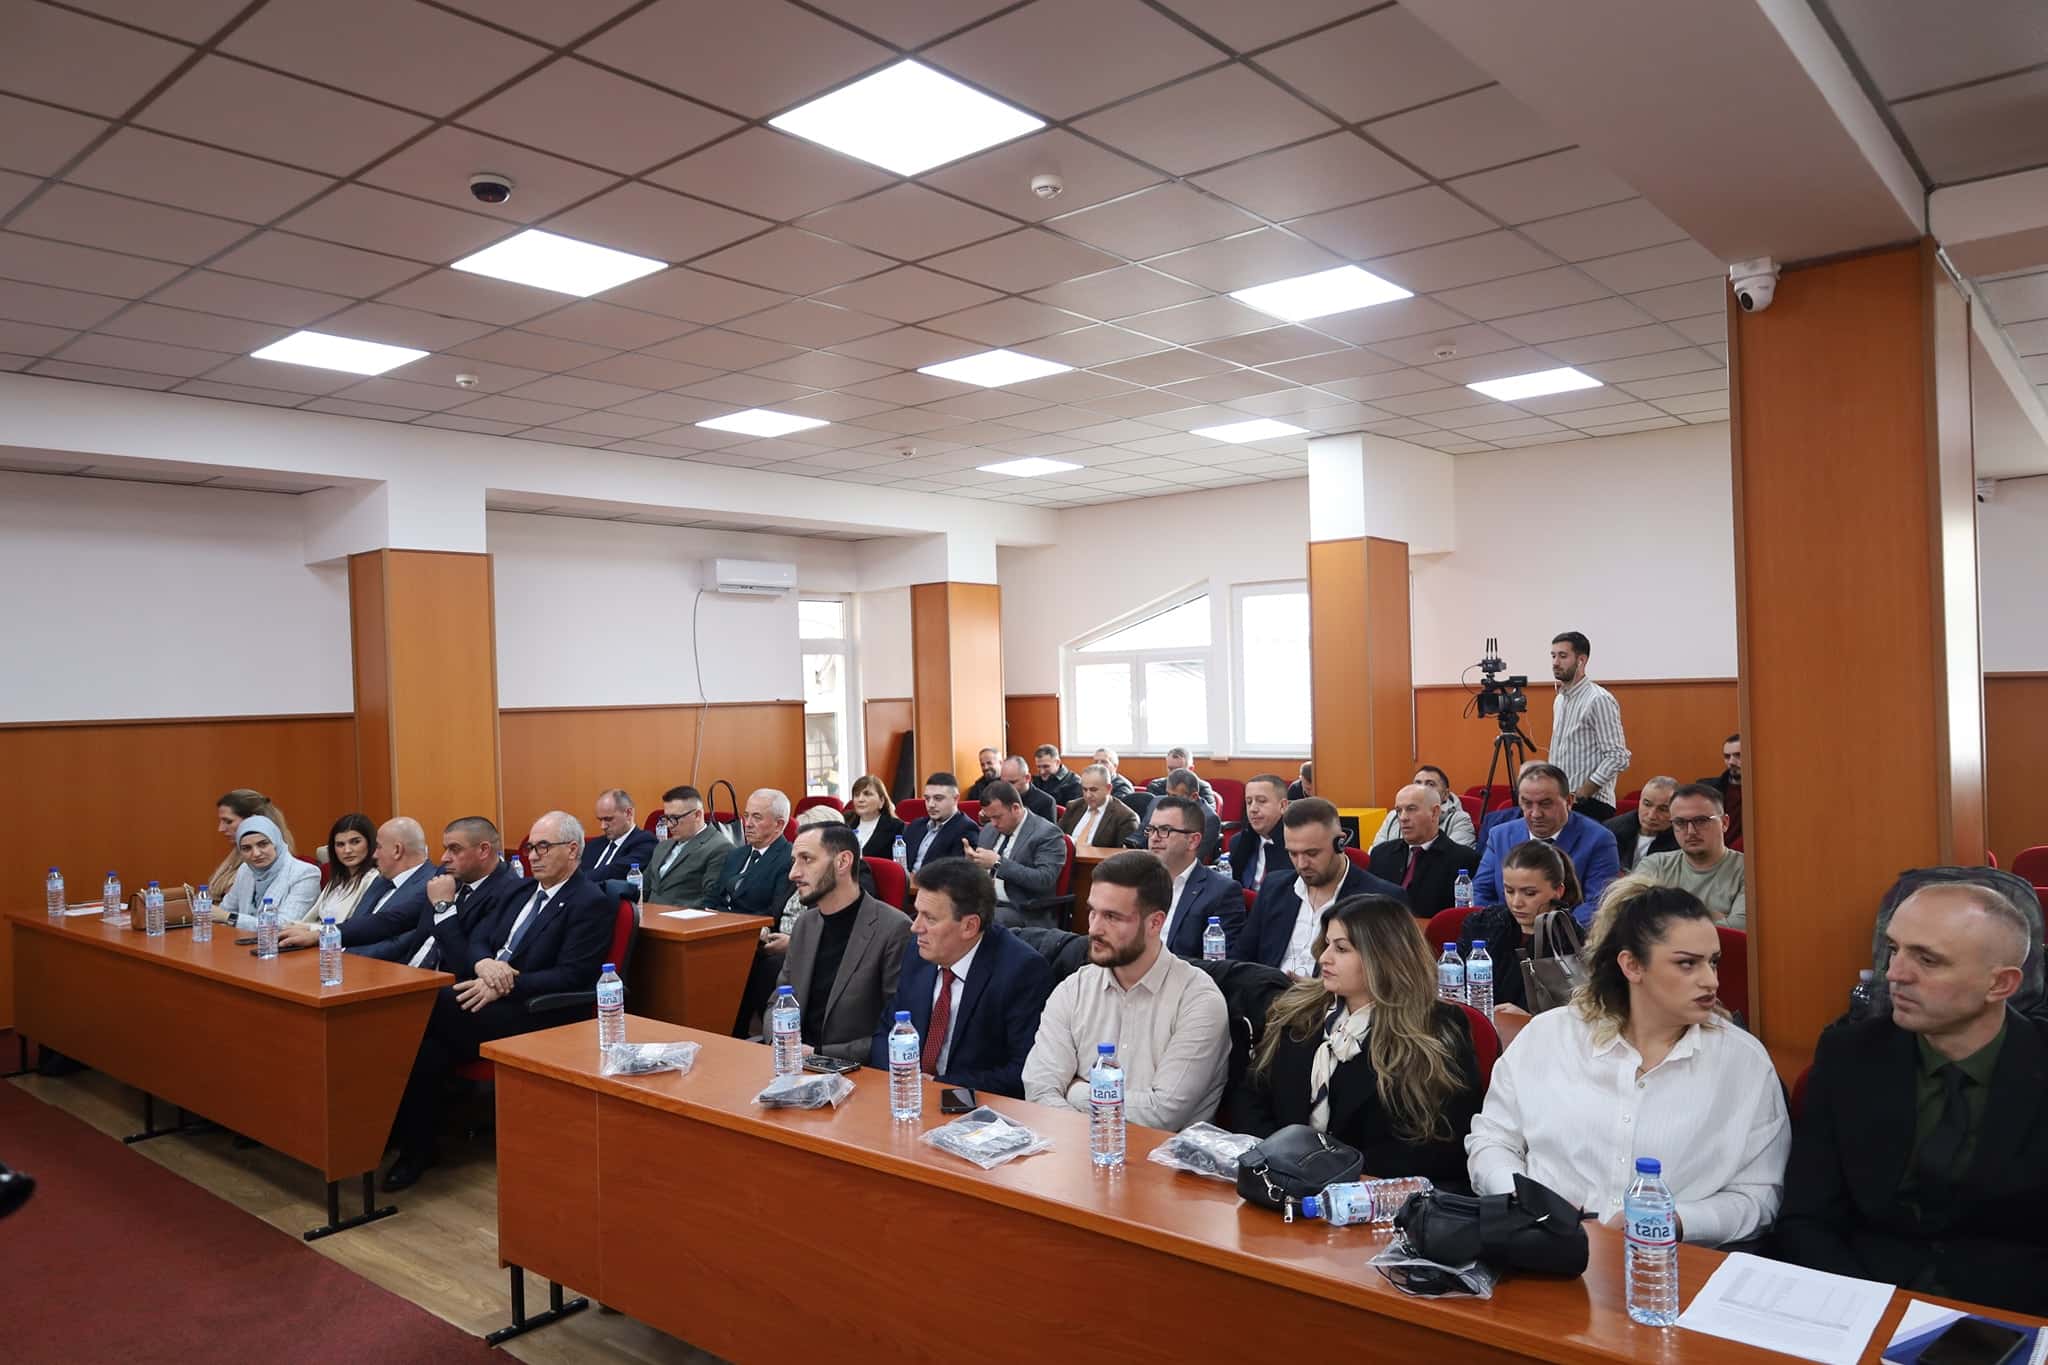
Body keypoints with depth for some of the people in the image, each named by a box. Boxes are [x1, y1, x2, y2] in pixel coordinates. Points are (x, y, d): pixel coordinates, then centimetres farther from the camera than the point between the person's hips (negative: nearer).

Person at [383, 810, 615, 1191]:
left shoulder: (592, 903, -6)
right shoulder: (523, 890, 19)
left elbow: (570, 977, -14)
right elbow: (477, 937, 14)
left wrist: (504, 987, -22)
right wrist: (483, 962, -10)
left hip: (534, 1014, -7)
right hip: (490, 996, 7)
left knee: (424, 1007, -23)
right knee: (428, 1042, -23)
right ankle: (416, 1142, -11)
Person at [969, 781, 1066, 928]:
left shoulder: (1047, 833, -7)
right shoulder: (989, 829, 15)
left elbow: (1044, 880, -19)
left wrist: (998, 863, -21)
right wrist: (971, 860, -1)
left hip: (1023, 912, -6)